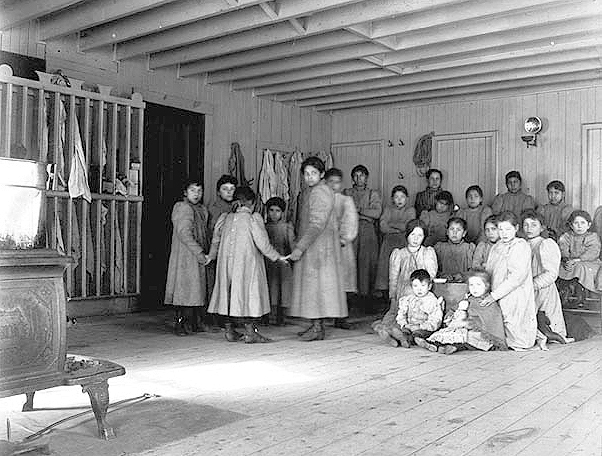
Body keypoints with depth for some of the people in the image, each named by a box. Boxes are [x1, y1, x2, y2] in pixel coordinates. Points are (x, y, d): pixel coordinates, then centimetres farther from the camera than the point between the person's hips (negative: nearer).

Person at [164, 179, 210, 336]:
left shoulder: (202, 209, 18)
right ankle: (179, 324, 0)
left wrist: (208, 253, 11)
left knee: (199, 290, 9)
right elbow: (184, 234, -18)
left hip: (200, 257, 8)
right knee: (185, 289, -7)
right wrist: (199, 253, -20)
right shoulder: (183, 208, -10)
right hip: (185, 257, -8)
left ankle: (197, 323, 17)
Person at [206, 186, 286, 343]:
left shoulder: (225, 218, 7)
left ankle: (230, 330, 16)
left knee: (228, 293, 11)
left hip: (226, 262, 5)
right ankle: (250, 332, -1)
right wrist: (277, 256, 2)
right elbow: (263, 244, -11)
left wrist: (211, 256, 32)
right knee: (249, 293, 0)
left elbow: (215, 240, 16)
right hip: (247, 263, -5)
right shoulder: (253, 218, -9)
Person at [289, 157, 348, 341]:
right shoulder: (307, 192, 15)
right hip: (309, 247, 9)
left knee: (316, 283, -7)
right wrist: (299, 246, 14)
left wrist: (300, 248, -24)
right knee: (310, 285, 10)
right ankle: (315, 325, 16)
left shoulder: (321, 192, -15)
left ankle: (318, 327, -3)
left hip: (321, 246, -9)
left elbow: (317, 224, -22)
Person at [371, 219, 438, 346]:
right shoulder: (398, 254, 15)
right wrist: (393, 298, -6)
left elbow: (431, 276, 5)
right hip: (402, 296, 0)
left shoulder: (429, 252, 17)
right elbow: (393, 280, 8)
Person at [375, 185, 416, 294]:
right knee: (385, 266, -4)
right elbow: (383, 227, -1)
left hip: (404, 243, -2)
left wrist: (391, 224, -4)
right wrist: (399, 228, -9)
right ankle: (383, 288, 2)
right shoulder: (388, 209, 11)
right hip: (389, 242, 2)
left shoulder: (410, 210, 7)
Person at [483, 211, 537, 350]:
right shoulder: (498, 246, 13)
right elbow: (488, 272, 16)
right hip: (499, 299, 7)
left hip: (516, 300, -7)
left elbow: (517, 277, -19)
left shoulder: (521, 246, -9)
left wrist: (494, 295, -22)